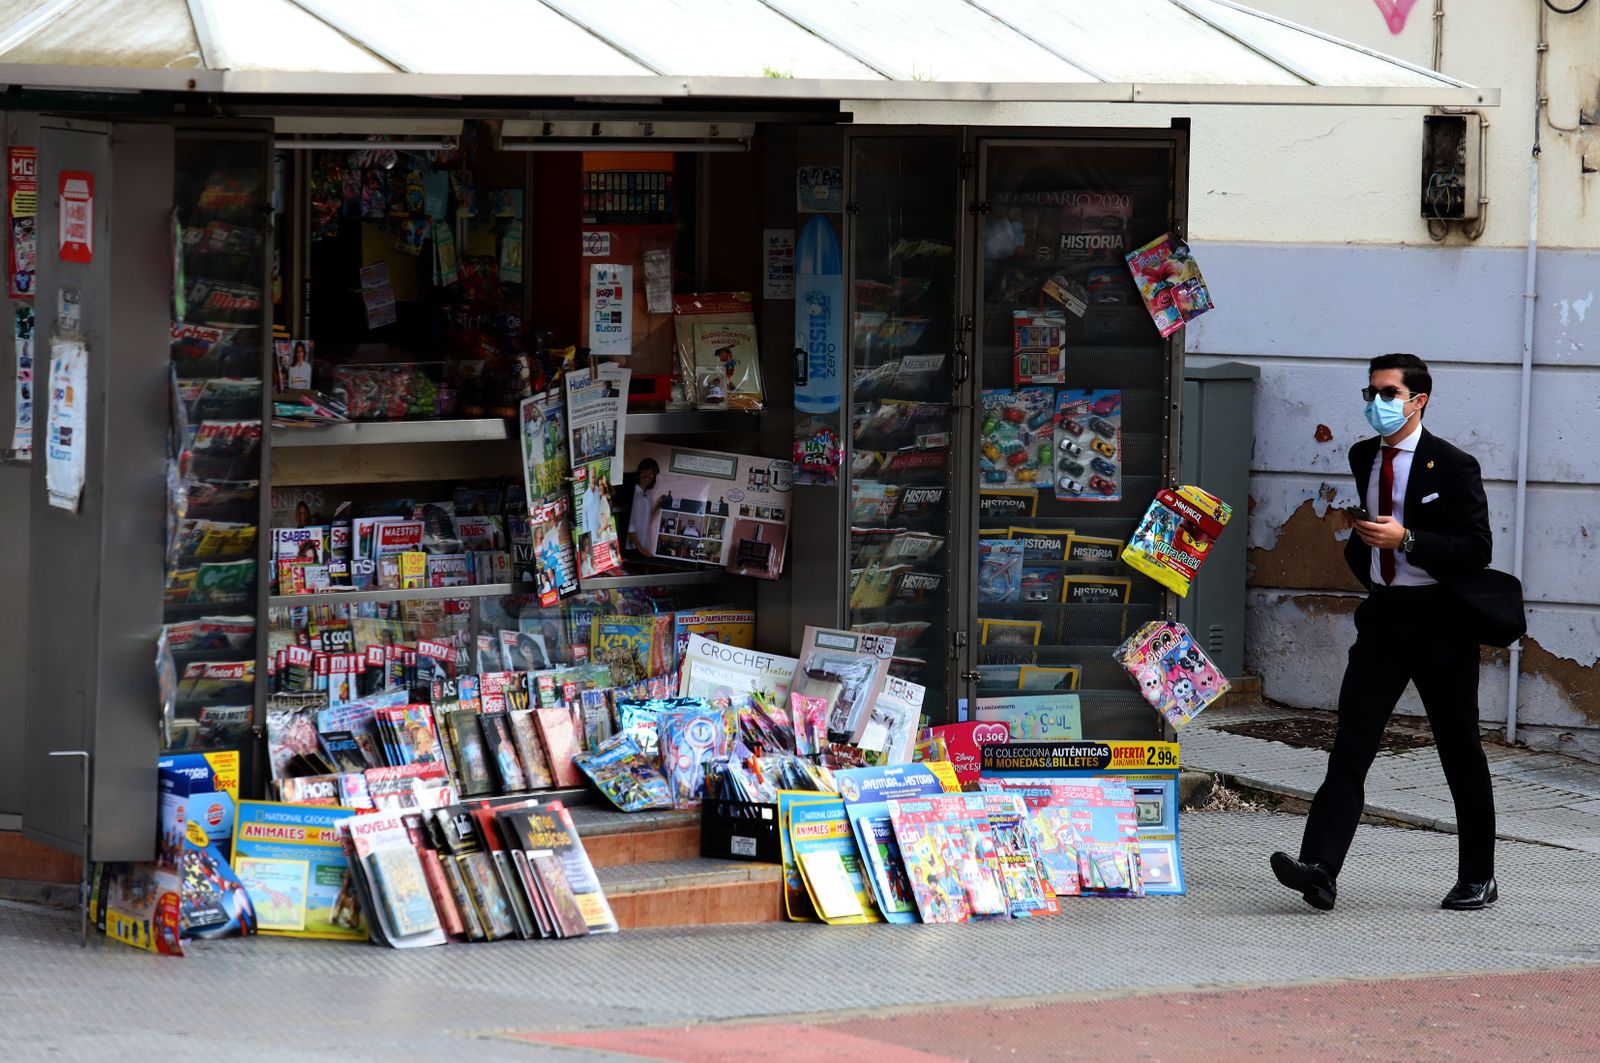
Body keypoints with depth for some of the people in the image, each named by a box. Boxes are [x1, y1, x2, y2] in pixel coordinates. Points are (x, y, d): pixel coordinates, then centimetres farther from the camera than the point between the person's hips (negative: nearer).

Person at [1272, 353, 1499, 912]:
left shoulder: (1452, 466, -10)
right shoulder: (1364, 458, 11)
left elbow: (1477, 550, -15)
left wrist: (1405, 539, -24)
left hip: (1439, 620, -5)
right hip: (1383, 615, 5)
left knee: (1460, 752, 6)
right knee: (1350, 745, -9)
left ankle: (1478, 877, 19)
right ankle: (1319, 868, -20)